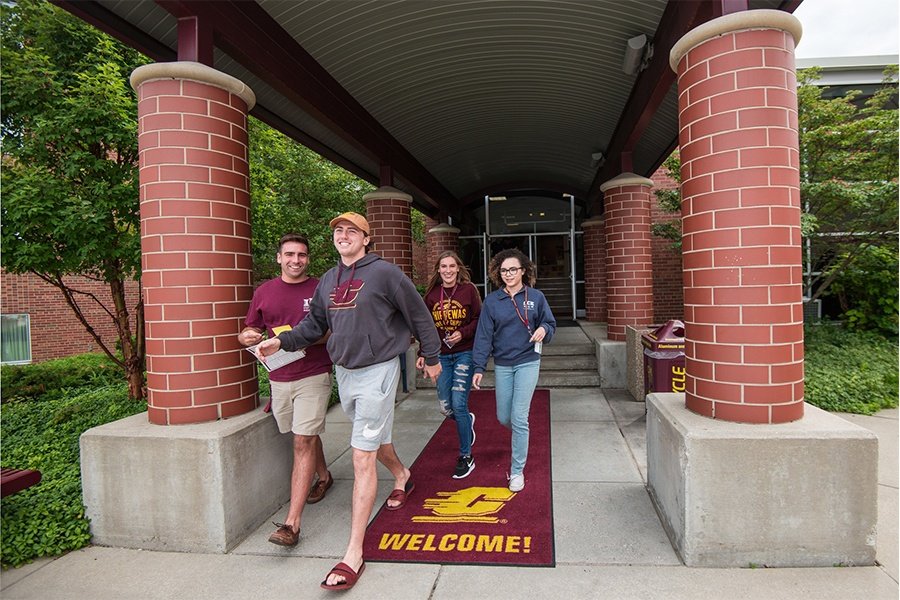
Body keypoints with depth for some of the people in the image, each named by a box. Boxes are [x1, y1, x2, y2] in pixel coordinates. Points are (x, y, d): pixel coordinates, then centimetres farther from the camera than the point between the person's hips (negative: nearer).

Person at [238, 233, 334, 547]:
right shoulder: (264, 292, 7)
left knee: (304, 442, -7)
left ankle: (292, 523, -5)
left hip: (314, 376, -4)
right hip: (279, 377, 4)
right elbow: (251, 330, 15)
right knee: (306, 436, 20)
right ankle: (323, 477, 47)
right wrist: (247, 336, -8)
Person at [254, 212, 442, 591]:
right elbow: (315, 324, 15)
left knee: (362, 458, -8)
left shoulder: (384, 273, -12)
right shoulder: (328, 280, 8)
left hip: (377, 371, -7)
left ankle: (354, 555, -1)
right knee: (374, 438, 25)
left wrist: (432, 357, 2)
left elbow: (418, 315, -5)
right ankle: (402, 477, 55)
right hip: (343, 372, 7)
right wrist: (282, 341, -2)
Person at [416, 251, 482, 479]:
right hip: (441, 355, 4)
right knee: (445, 407, 4)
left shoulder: (468, 290, -5)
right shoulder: (431, 293, 4)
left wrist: (463, 333, -18)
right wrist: (423, 354, 4)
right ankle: (467, 420, 41)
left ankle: (466, 457, 11)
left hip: (464, 353, -4)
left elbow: (479, 319, -2)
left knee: (458, 404, -7)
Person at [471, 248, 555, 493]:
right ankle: (521, 436, 47)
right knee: (504, 418, 11)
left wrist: (544, 329, -16)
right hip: (502, 365, 3)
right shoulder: (492, 301, 0)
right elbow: (483, 335, 0)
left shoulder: (536, 297, -1)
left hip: (528, 363, -2)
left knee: (519, 419, -6)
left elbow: (550, 324, 8)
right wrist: (479, 367, -5)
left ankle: (517, 471, 9)